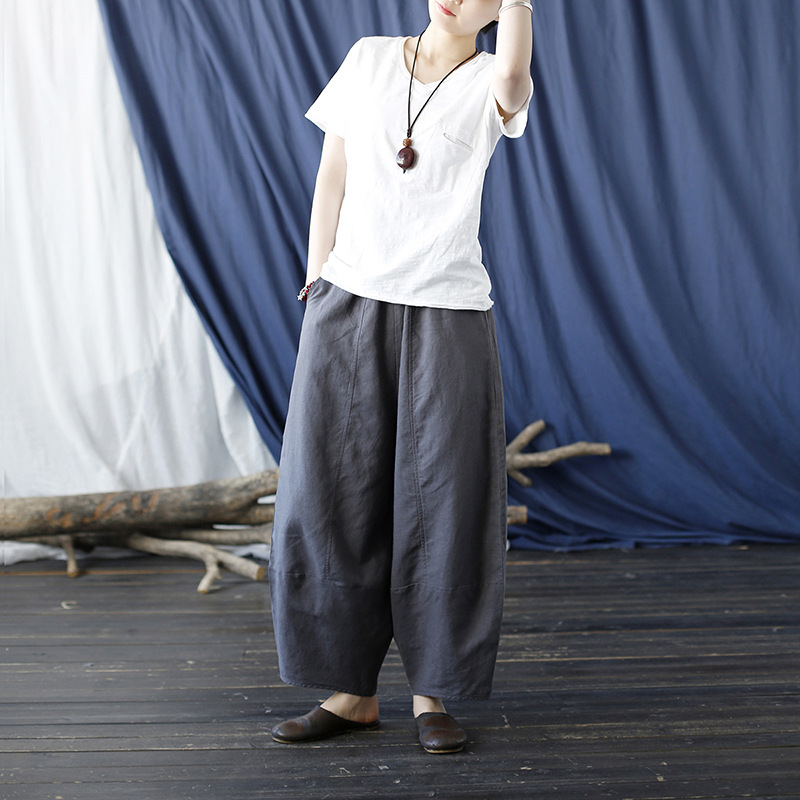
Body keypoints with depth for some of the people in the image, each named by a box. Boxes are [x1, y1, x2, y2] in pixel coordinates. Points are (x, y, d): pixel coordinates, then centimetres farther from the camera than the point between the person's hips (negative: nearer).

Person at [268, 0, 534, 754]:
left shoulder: (489, 82, 1)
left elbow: (514, 77, -26)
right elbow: (332, 176, 10)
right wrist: (316, 285, 6)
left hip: (447, 316, -2)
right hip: (349, 305, 3)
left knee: (440, 506, 0)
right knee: (333, 500, 1)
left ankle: (431, 694, 15)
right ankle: (351, 691, 13)